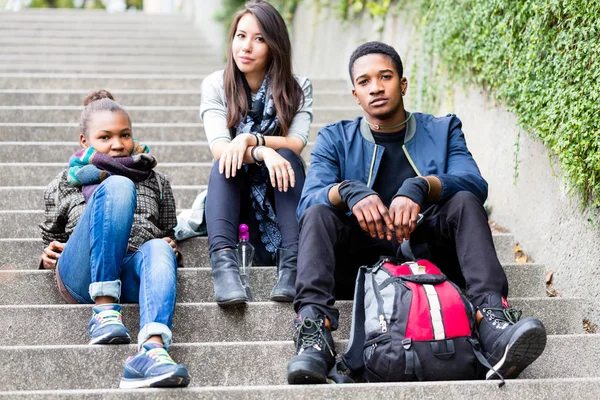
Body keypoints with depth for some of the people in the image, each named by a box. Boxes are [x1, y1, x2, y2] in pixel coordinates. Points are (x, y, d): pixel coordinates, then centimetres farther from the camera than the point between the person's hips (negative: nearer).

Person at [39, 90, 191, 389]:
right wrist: (48, 256, 8)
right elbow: (51, 241, 32)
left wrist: (171, 246, 6)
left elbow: (169, 235, 30)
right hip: (84, 278, -1)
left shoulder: (156, 182, 28)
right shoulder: (63, 186, 26)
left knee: (158, 249, -38)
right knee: (117, 186, -27)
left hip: (133, 275, 1)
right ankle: (104, 311, -37)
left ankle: (152, 350, -61)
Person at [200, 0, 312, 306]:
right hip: (235, 196, 0)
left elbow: (296, 143, -17)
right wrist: (263, 153, -38)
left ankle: (292, 264, -44)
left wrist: (250, 139, -33)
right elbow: (219, 147, -19)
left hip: (278, 196, 0)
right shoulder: (215, 86, -5)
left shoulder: (297, 88, -3)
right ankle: (223, 263, -51)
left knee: (287, 157, -28)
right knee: (225, 163, -29)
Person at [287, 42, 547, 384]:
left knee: (465, 201, -24)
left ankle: (493, 319, -43)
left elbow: (475, 184, -7)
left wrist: (419, 188, -28)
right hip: (361, 260, 0)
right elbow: (308, 203, -5)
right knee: (319, 212, -24)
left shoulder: (443, 130, 14)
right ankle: (314, 332, -43)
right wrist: (348, 191, -29)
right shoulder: (335, 139, 13)